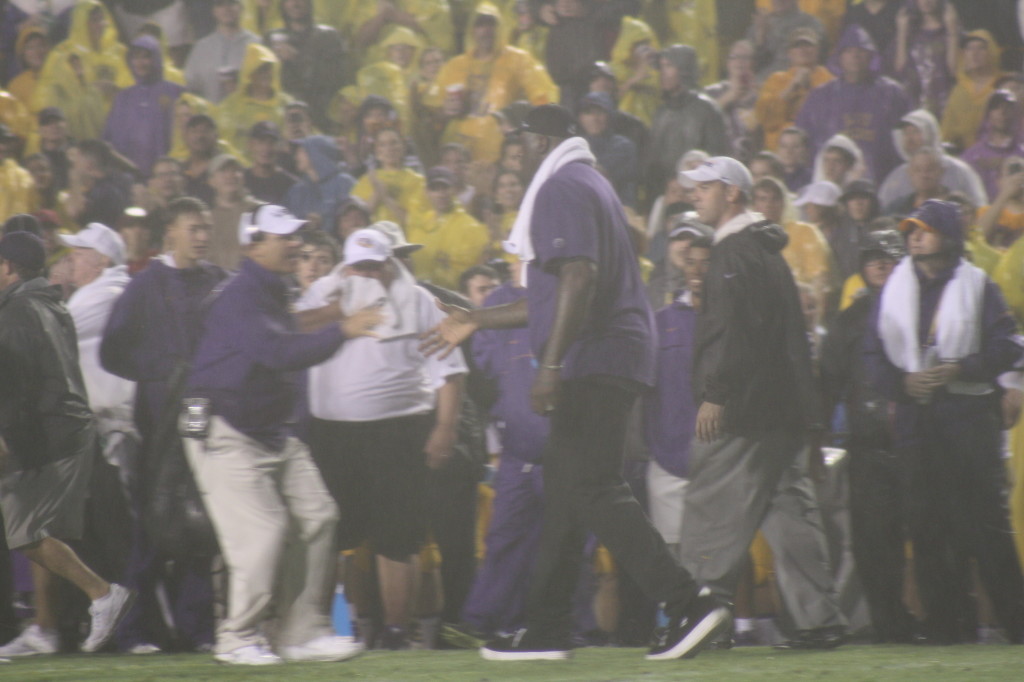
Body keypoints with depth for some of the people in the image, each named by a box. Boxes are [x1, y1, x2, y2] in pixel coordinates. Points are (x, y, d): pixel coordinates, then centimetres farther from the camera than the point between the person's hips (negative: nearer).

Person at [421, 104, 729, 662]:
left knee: (593, 490, -14)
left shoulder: (561, 189, -9)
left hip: (594, 360, -11)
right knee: (564, 489, 13)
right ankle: (545, 630, 17)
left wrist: (550, 366, -26)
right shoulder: (587, 183, 24)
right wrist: (477, 322, 35)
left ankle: (688, 603, -22)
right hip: (609, 360, 11)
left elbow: (578, 280, -22)